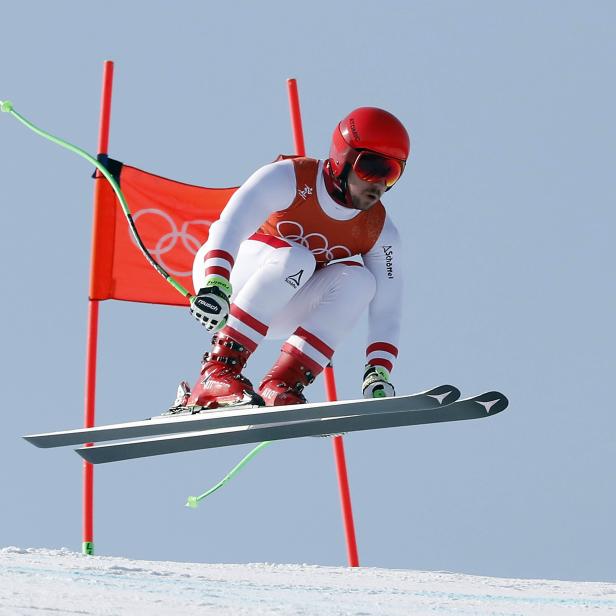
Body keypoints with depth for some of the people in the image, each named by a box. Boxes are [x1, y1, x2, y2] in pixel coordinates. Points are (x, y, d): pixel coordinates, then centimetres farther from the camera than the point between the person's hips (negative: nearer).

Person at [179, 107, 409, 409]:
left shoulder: (380, 231, -8)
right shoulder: (290, 178, -22)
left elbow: (387, 310, -11)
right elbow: (230, 227, -35)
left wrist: (378, 373, -25)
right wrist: (215, 284, -52)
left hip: (278, 312, 5)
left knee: (357, 280, -21)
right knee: (295, 257, -33)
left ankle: (282, 384, -28)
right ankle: (217, 371, -35)